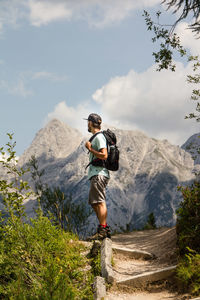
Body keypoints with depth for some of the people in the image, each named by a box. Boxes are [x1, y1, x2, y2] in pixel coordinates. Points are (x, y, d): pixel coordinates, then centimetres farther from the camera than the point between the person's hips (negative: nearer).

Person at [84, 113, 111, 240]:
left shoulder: (99, 137, -11)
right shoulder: (96, 137, 22)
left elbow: (104, 155, -22)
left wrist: (90, 148, -15)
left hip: (99, 174, -11)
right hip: (96, 174, 11)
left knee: (100, 202, -12)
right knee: (94, 203, 13)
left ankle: (102, 231, -13)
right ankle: (105, 228, 16)